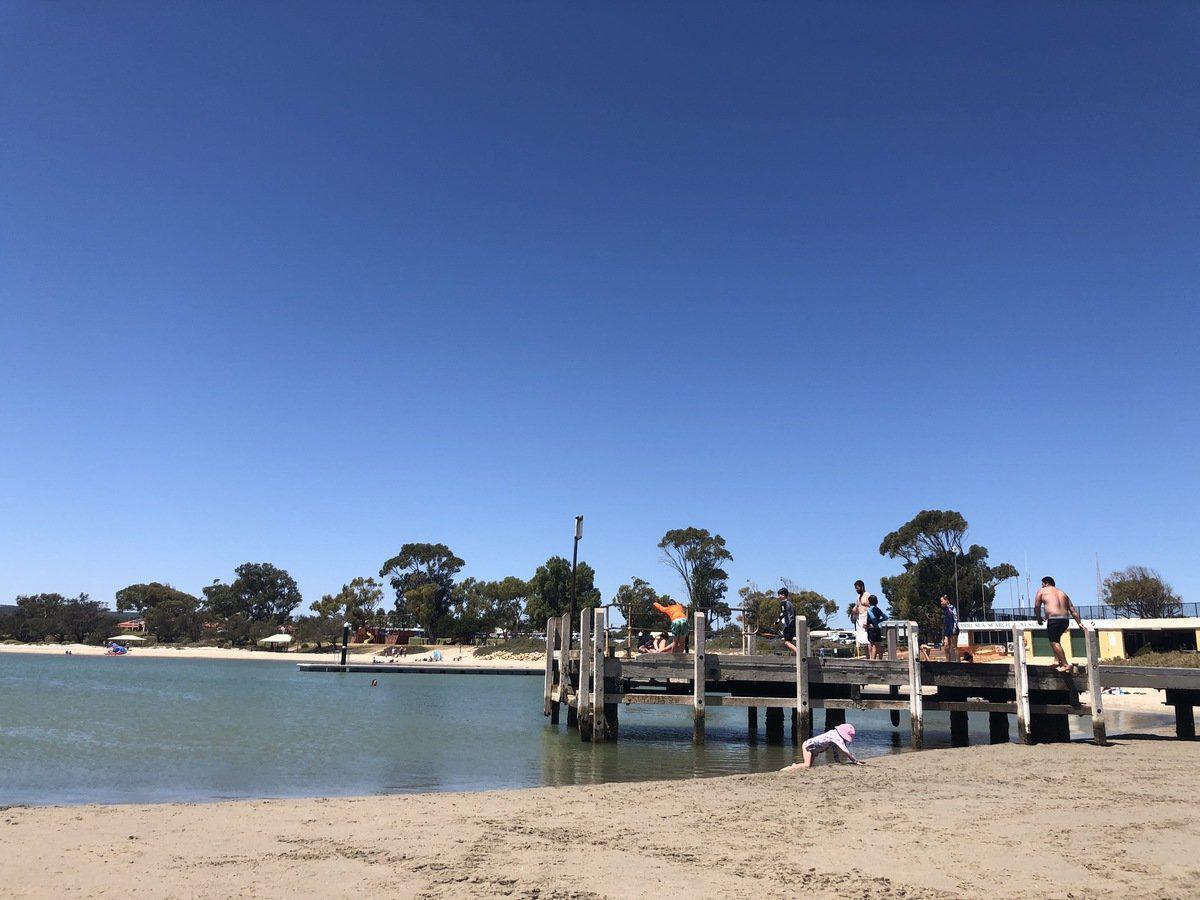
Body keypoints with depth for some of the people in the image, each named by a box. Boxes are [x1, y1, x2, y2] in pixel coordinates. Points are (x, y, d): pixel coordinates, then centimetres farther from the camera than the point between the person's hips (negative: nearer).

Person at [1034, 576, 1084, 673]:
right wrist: (1079, 623, 20)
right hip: (1065, 620, 7)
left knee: (1054, 642, -5)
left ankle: (1065, 664, -13)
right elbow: (1073, 610, 20)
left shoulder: (1042, 591, 10)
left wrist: (1039, 619, 18)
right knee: (1056, 640, 23)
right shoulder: (1062, 593, 25)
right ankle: (1060, 661, 19)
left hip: (1054, 619, -7)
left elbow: (1037, 607, 5)